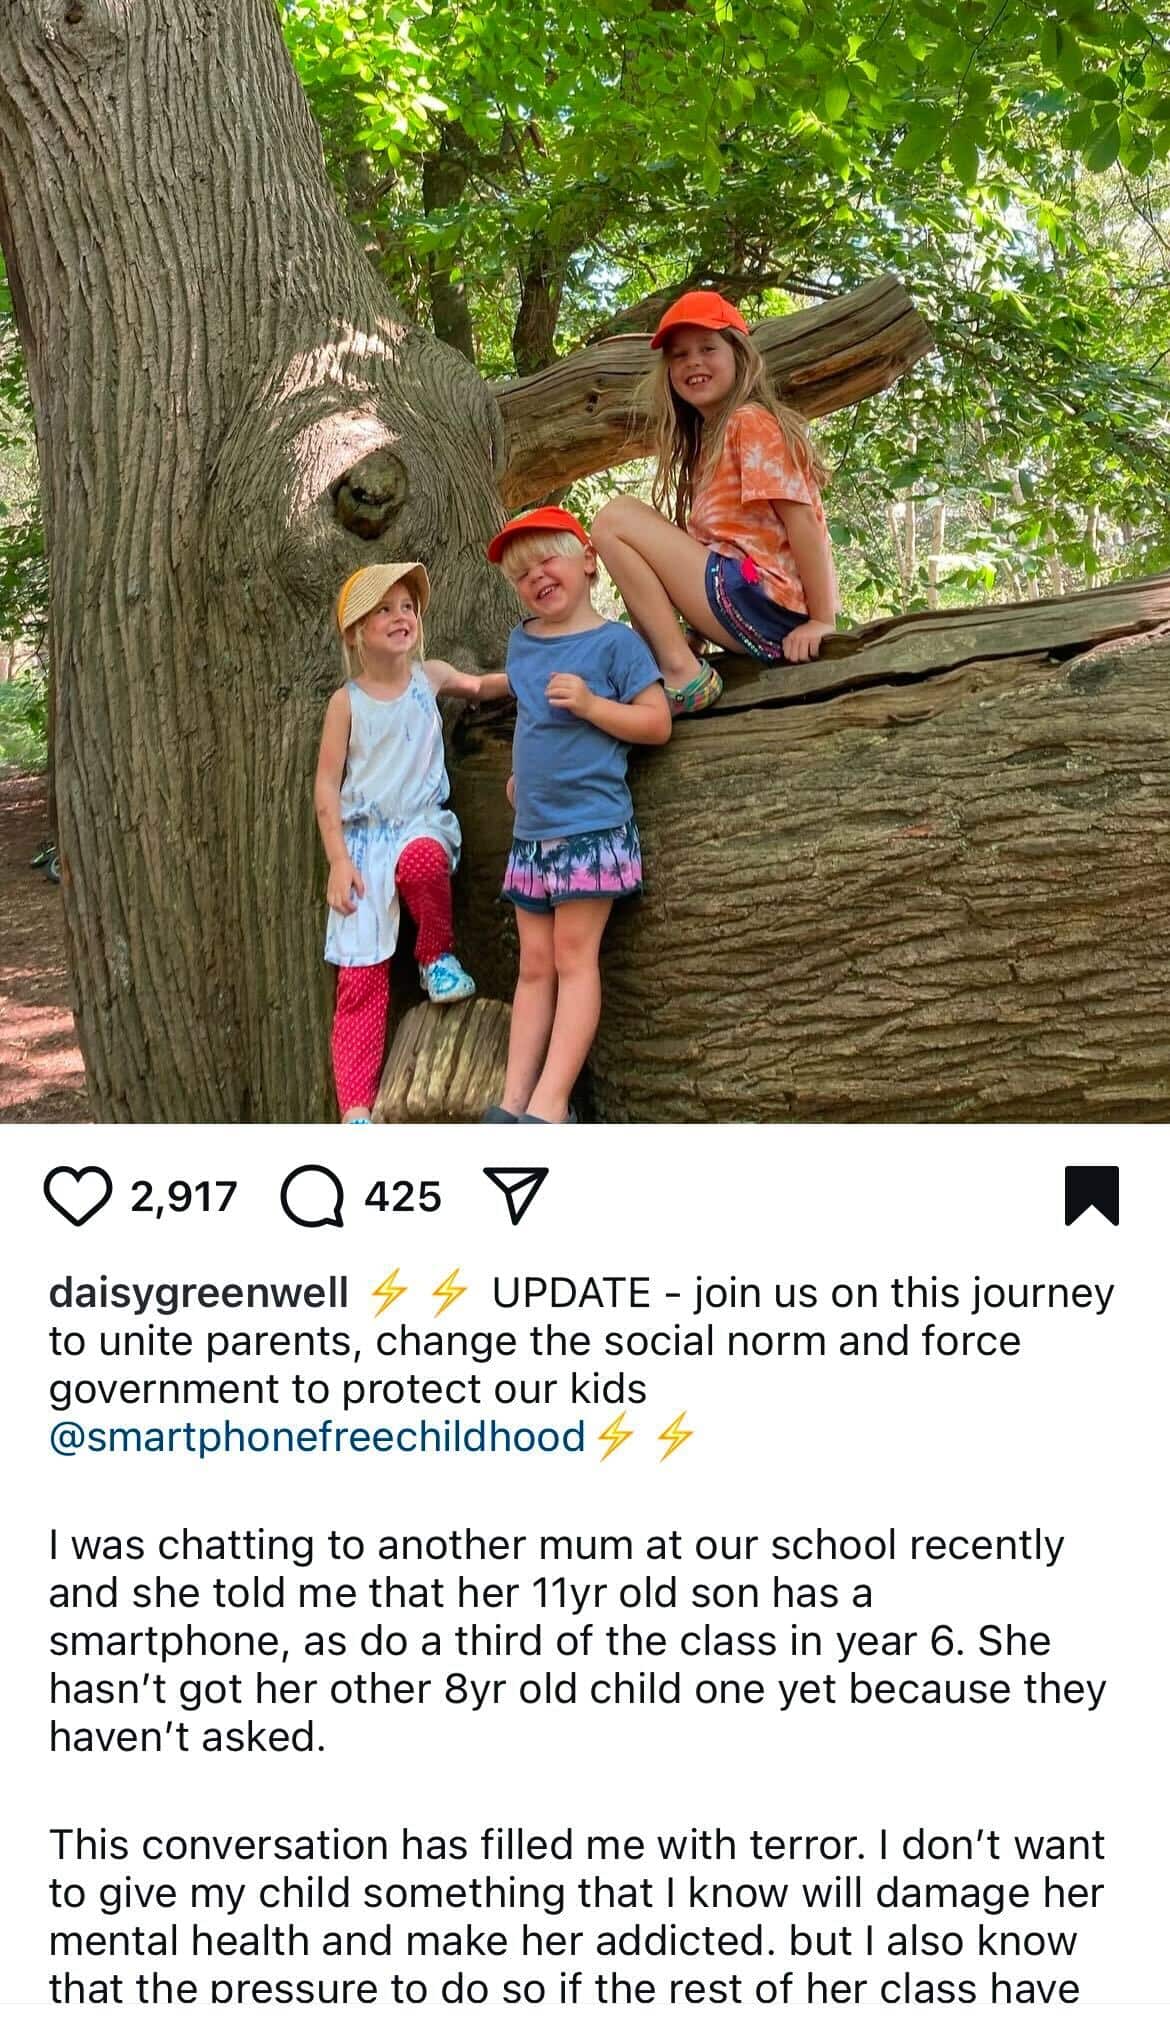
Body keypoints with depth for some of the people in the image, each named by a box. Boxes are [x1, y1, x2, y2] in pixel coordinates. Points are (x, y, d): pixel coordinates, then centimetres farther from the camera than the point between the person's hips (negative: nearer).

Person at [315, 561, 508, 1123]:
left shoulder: (429, 677, 6)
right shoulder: (347, 702, 0)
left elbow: (481, 686, 25)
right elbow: (327, 785, 0)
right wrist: (338, 859, -8)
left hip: (423, 823, 1)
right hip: (364, 835, -1)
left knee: (420, 860, -40)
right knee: (361, 976, -8)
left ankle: (437, 956, -9)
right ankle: (355, 1109, -8)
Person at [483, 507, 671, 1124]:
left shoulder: (614, 642, -6)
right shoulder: (521, 641, 14)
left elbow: (657, 722, -9)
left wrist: (591, 704, -19)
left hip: (592, 826, -7)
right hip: (531, 831, 7)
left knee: (573, 957, -7)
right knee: (534, 965, 6)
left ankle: (550, 1101, -10)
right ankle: (512, 1099, 4)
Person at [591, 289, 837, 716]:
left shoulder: (749, 422, -6)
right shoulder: (708, 436, 22)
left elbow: (800, 518, -14)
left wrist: (822, 621, -19)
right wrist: (695, 632, 10)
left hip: (765, 607, -10)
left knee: (614, 519, -9)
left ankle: (682, 674, -15)